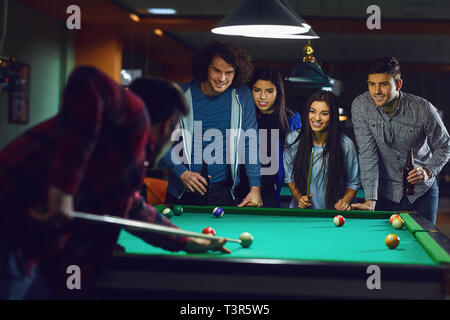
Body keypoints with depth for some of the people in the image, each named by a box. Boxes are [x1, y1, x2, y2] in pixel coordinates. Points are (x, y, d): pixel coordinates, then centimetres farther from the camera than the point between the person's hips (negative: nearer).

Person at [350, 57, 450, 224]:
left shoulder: (423, 110, -16)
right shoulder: (360, 106, -15)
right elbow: (367, 153, -17)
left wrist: (428, 171, -20)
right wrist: (370, 199, -24)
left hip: (422, 191, 0)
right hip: (385, 191, 0)